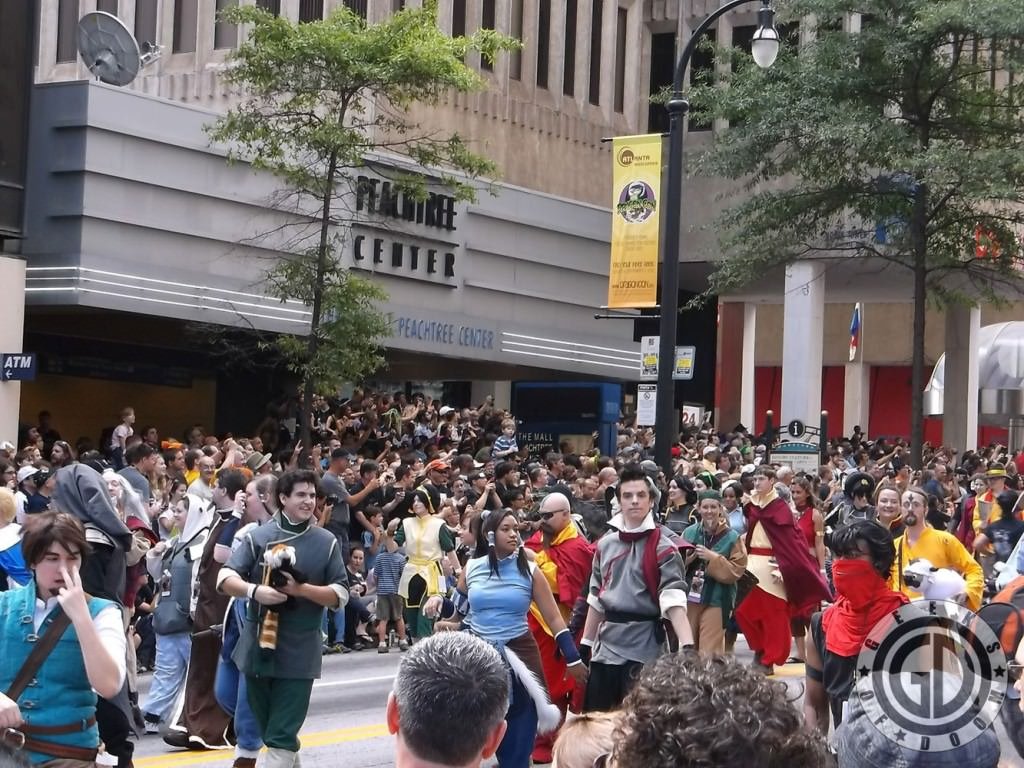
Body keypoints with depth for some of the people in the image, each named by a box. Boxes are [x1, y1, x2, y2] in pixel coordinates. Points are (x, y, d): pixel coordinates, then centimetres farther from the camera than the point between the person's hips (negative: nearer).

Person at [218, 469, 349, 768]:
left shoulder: (327, 543, 1)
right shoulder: (258, 536, 0)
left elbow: (341, 595, -1)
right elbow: (225, 578, -5)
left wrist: (300, 589, -16)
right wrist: (254, 590, -23)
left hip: (299, 652, -2)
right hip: (258, 646, 2)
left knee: (282, 736, -5)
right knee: (268, 728, 17)